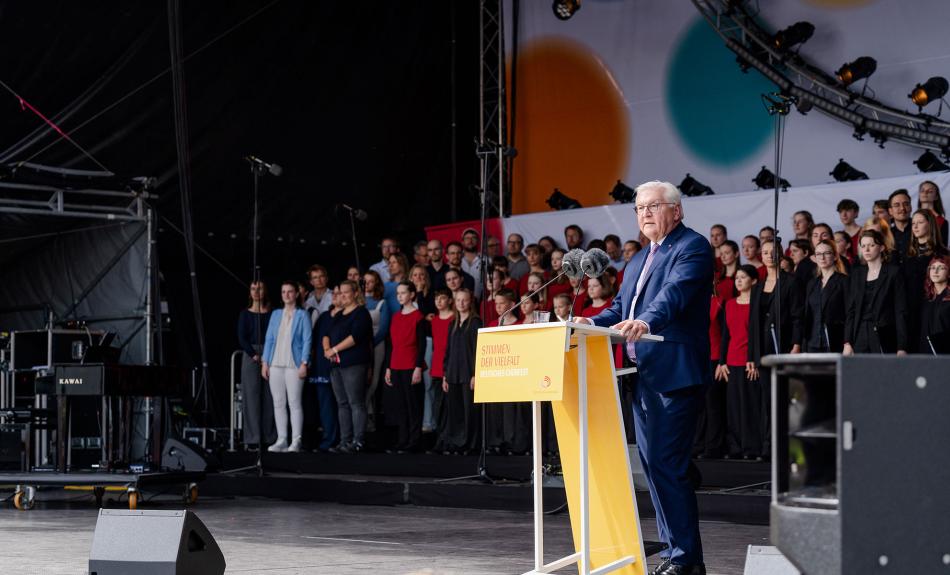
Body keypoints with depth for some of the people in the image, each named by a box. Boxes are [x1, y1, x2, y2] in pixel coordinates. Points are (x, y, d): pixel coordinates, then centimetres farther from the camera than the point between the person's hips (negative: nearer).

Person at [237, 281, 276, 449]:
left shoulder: (272, 313, 8)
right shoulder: (245, 314, 7)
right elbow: (241, 337, 1)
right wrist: (254, 355, -11)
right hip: (250, 356, 0)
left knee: (269, 397, -1)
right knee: (251, 396, -3)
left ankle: (271, 438, 3)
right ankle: (252, 440, -3)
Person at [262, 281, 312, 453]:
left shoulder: (302, 315, 2)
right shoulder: (276, 314, 14)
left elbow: (307, 340, -3)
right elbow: (269, 339, 13)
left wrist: (304, 363, -11)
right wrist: (265, 362, 6)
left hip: (294, 365, -4)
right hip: (275, 365, 4)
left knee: (294, 403, -6)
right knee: (278, 403, 5)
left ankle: (296, 441, -4)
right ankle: (281, 440, 9)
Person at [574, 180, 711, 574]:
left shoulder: (692, 247, -6)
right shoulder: (638, 260, 23)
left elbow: (677, 291, -24)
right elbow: (620, 308, 19)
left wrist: (646, 322, -40)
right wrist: (594, 323, -1)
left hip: (675, 375, -9)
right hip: (643, 378, 9)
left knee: (668, 466, -11)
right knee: (654, 466, 11)